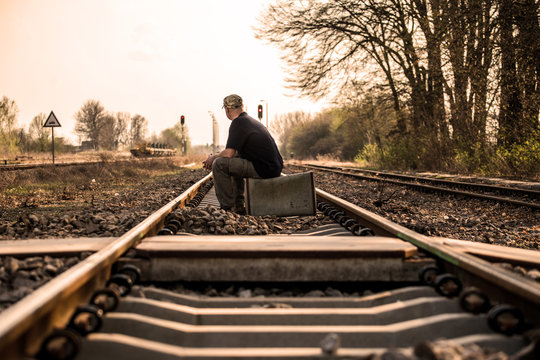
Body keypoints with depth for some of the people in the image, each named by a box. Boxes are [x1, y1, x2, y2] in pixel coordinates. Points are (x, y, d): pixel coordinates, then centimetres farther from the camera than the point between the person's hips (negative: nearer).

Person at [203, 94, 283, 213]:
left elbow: (229, 154, -17)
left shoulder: (238, 123, -11)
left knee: (219, 164, -10)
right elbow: (235, 152, 26)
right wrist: (216, 158, 20)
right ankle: (238, 205, 23)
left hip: (263, 170, -10)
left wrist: (213, 158, 3)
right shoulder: (251, 120, 20)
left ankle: (228, 205, -4)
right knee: (233, 163, 29)